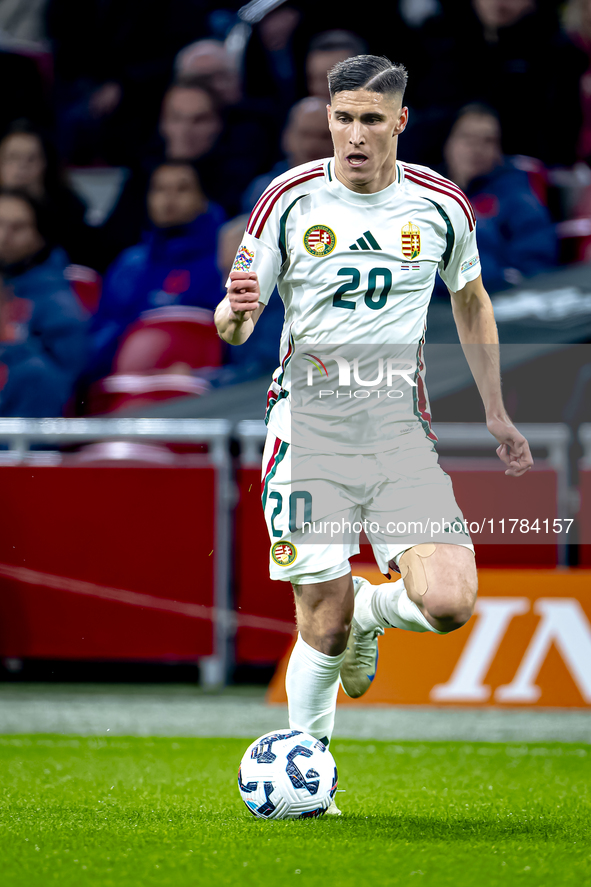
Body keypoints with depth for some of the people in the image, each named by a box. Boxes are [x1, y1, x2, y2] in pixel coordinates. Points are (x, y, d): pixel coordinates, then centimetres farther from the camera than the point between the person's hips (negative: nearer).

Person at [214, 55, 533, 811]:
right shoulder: (291, 200, -2)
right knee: (323, 622, -7)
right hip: (309, 428, -1)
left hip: (400, 428, 1)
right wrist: (234, 314, -23)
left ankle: (370, 612, 18)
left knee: (448, 603, -16)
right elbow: (233, 325, 1)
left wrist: (496, 413, 21)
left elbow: (471, 303, 20)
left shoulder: (440, 205, 2)